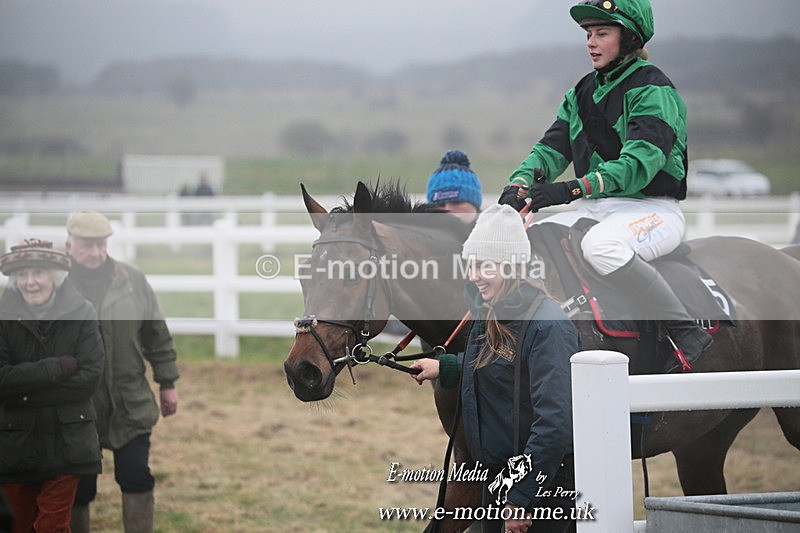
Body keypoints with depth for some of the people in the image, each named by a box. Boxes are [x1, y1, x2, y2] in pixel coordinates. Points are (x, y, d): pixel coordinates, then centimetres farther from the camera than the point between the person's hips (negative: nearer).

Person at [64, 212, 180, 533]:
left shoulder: (132, 281, 2)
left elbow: (157, 335, 10)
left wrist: (167, 383, 10)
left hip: (130, 407, 2)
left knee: (136, 479, 3)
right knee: (78, 487, 7)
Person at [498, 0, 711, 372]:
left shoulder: (653, 90, -9)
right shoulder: (582, 94, 16)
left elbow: (641, 160, -24)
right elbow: (552, 148, 9)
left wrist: (574, 188, -35)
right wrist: (520, 185, -14)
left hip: (653, 209, -8)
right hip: (595, 208, 8)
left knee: (601, 245, -38)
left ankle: (686, 334, -28)